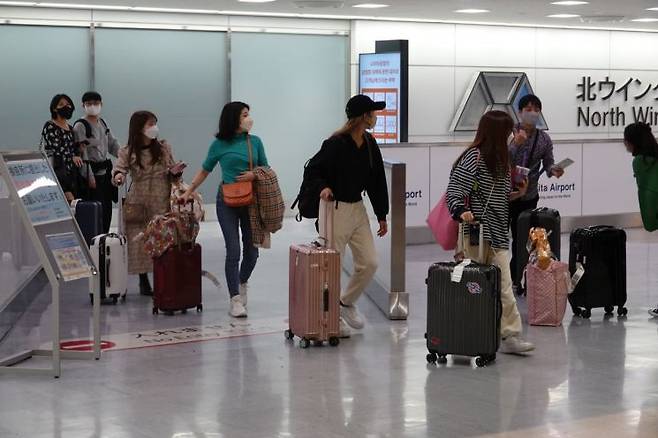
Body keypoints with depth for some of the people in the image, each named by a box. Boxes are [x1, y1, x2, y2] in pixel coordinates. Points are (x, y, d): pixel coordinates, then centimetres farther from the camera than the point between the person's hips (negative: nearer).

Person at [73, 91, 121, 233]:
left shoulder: (103, 123, 14)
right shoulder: (80, 126, -9)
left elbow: (113, 144, 19)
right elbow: (82, 153, -14)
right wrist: (89, 176, -18)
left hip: (106, 170, 7)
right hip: (93, 171, -7)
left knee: (107, 207, 8)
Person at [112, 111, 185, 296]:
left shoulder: (163, 148, 6)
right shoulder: (127, 152, -1)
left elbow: (171, 172, 11)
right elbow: (119, 169, -10)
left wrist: (174, 172, -11)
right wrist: (118, 177, -33)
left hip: (162, 202, 1)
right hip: (139, 203, -1)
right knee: (139, 242, 1)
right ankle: (144, 281, 14)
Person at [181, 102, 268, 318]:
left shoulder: (255, 142, 6)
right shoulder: (220, 144, 0)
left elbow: (266, 170, 12)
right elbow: (204, 171, 11)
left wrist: (255, 175, -9)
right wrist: (189, 192, 11)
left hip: (251, 201, 3)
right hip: (228, 202, -3)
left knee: (251, 249, 8)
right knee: (233, 250, -9)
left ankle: (243, 283, 36)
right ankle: (235, 300, -4)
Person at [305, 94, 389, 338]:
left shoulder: (370, 145, 6)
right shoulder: (336, 144, -16)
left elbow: (377, 181, 11)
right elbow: (313, 169, -8)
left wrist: (382, 215, 12)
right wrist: (323, 186, -27)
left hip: (357, 208, 7)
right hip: (335, 208, -7)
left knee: (369, 263, 4)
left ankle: (347, 303, 25)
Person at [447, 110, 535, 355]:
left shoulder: (500, 160, 17)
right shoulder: (474, 157, -10)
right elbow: (454, 192, -14)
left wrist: (518, 194, 9)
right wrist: (462, 211, -30)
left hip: (497, 234, 7)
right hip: (476, 233, -7)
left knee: (503, 288, 1)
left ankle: (509, 335, -1)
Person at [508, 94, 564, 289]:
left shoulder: (544, 139, 1)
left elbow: (548, 163, 7)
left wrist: (553, 170, -15)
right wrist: (515, 144, -30)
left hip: (529, 195, 3)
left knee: (521, 238, 10)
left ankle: (515, 278, 22)